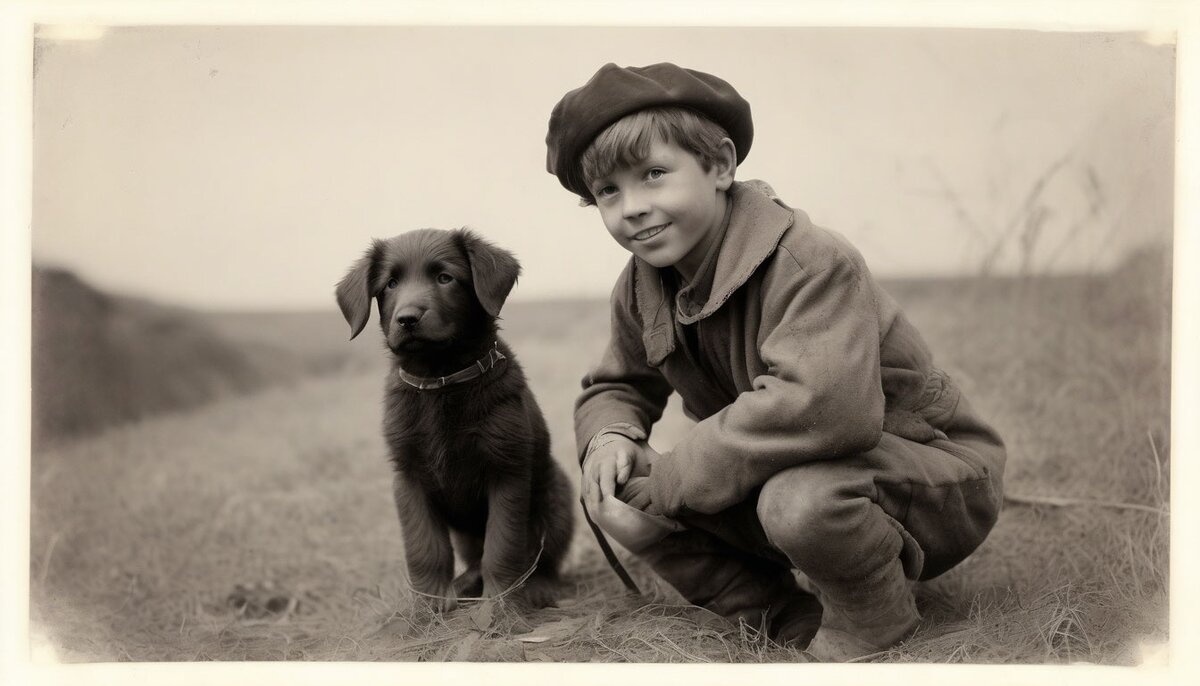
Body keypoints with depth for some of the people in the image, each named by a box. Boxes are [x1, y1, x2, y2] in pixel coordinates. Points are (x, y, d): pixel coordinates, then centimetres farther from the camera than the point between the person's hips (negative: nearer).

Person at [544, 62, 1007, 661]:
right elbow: (615, 387, 13)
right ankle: (795, 620, -1)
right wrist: (609, 437, -16)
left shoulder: (811, 263, -29)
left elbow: (821, 405, -46)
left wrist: (658, 490, -38)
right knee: (616, 490, -7)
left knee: (803, 496, -41)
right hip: (788, 471, 8)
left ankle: (874, 630, -9)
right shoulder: (641, 289, -3)